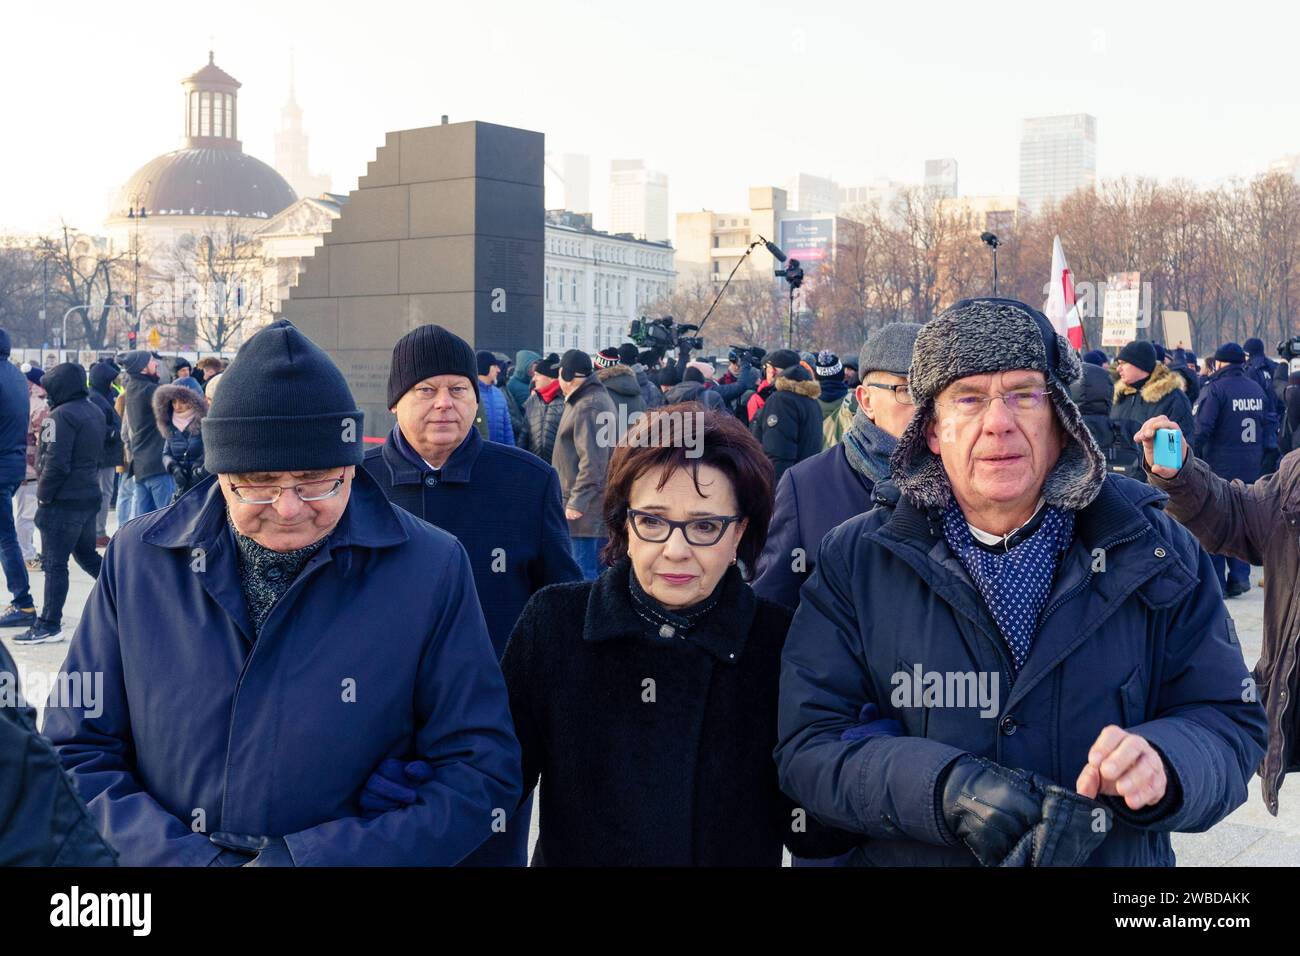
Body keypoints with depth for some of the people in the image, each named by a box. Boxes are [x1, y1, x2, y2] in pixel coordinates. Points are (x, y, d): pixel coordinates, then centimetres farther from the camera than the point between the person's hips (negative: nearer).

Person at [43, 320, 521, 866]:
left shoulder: (430, 570, -17)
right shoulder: (138, 559, -11)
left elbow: (479, 772, -16)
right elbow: (76, 753, -5)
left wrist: (305, 859, -24)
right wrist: (187, 859, -19)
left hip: (347, 852, -1)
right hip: (162, 855, 2)